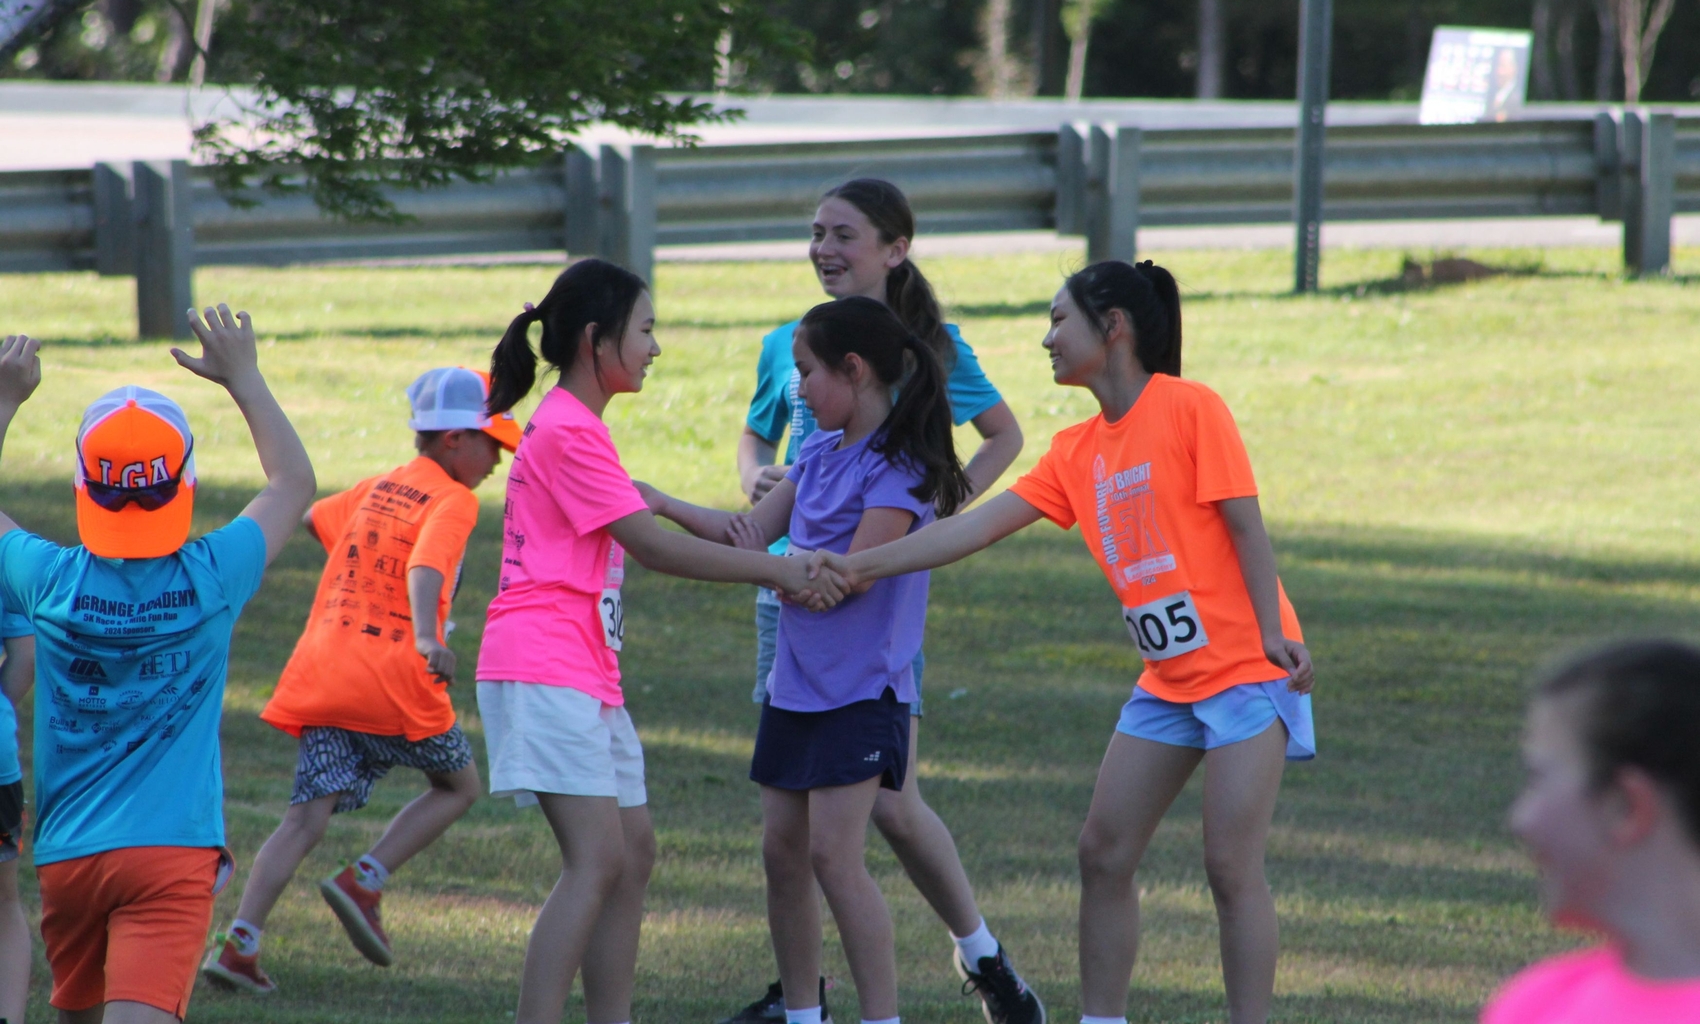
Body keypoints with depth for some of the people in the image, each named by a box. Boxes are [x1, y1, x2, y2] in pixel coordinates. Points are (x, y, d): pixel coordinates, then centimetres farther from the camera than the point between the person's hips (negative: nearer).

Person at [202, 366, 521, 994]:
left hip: (322, 671, 6)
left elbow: (311, 518, 34)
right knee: (459, 785, 17)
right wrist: (426, 637, -38)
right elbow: (427, 567, -22)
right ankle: (364, 882, 1)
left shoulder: (376, 489, 18)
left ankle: (239, 943, -14)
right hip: (393, 681, -6)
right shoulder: (453, 501, -3)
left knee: (308, 817, 1)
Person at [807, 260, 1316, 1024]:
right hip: (1167, 681, 8)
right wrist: (860, 566, 2)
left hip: (1244, 668, -8)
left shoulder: (1189, 409, -10)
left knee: (1231, 865, -10)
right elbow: (976, 526, 8)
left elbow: (1246, 528, -12)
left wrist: (1273, 633, -21)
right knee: (1103, 853, 5)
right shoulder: (1078, 452, 10)